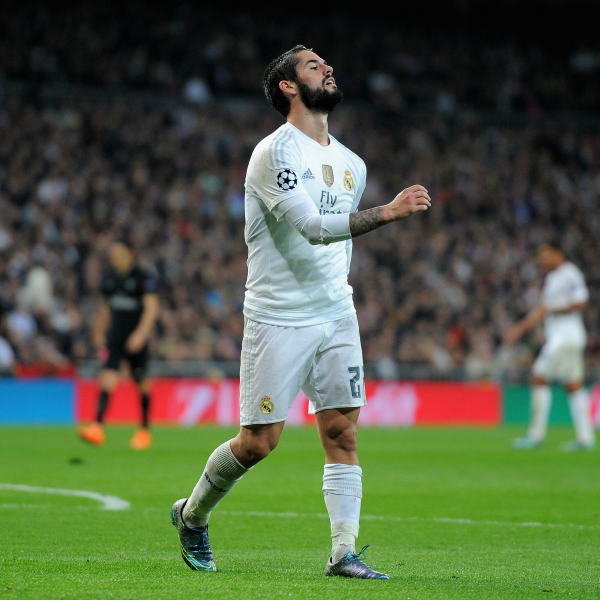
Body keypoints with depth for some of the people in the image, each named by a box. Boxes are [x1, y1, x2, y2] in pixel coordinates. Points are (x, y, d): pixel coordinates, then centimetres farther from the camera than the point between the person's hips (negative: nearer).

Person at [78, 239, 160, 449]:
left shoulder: (145, 278, -8)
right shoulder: (111, 279, 11)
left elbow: (151, 308, -14)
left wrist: (140, 334, -23)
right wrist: (99, 332, 21)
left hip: (136, 339, -4)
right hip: (115, 336, 4)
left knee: (142, 383, 4)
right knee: (107, 378, -12)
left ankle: (145, 430, 20)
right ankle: (98, 427, -22)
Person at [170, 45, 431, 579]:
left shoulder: (351, 164, 13)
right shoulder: (275, 153, -12)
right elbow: (313, 226, -24)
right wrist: (386, 213, -31)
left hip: (335, 316, 6)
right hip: (277, 319, -6)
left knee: (343, 432, -3)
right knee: (259, 441, -3)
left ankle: (344, 552, -3)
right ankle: (192, 515, 21)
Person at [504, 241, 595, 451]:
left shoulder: (570, 274, -9)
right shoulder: (552, 278, 19)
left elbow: (581, 302, -17)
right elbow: (541, 310, 25)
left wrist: (553, 310, -16)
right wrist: (520, 328, 22)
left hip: (565, 336, -9)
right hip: (556, 336, 9)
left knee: (540, 378, -10)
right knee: (574, 386, 5)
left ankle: (536, 435, -8)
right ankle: (585, 437, 3)